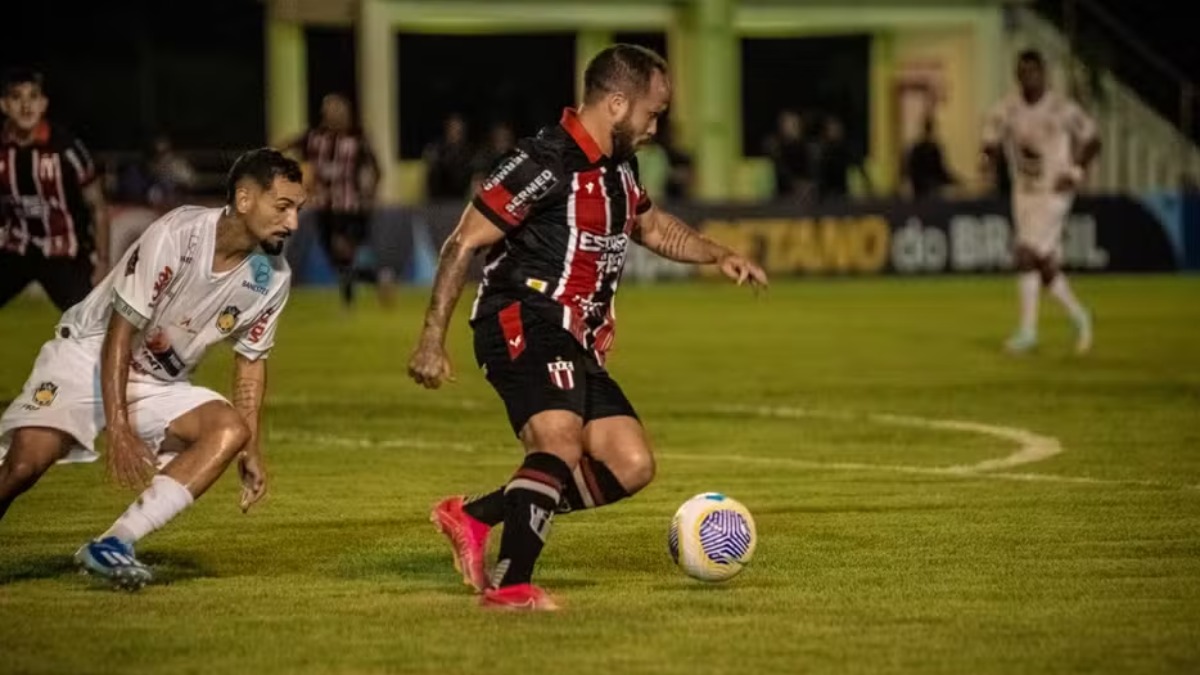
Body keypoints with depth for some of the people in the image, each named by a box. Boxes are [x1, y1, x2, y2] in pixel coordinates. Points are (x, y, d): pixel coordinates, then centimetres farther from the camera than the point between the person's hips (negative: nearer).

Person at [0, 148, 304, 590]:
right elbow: (120, 333, -21)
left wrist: (251, 449, -1)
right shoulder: (175, 235, -24)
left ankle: (113, 544, -26)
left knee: (231, 430, -23)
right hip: (89, 355, -5)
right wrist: (119, 431, -26)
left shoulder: (272, 278, -6)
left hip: (161, 387, 5)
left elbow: (251, 360, 8)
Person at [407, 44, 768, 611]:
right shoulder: (545, 162, -14)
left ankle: (475, 516, 5)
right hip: (524, 326, -9)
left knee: (631, 466, 0)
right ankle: (510, 585, -32)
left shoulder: (618, 166, 15)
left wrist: (717, 255, 21)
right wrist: (432, 342, -17)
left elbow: (650, 225, 37)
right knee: (561, 441, -32)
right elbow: (463, 244, -13)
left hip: (577, 346, 9)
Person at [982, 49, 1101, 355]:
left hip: (1054, 193, -5)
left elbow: (1092, 141, 2)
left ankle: (1027, 330, -15)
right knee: (1045, 268, 8)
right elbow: (991, 144, 6)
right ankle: (1078, 316, 30)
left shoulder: (1063, 109, -9)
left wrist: (1076, 173, -9)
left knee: (1027, 254, -18)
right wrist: (988, 157, -17)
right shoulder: (1005, 110, 1)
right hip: (1024, 193, 5)